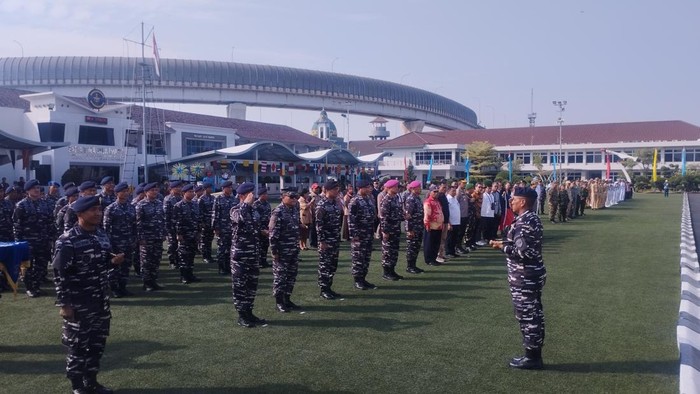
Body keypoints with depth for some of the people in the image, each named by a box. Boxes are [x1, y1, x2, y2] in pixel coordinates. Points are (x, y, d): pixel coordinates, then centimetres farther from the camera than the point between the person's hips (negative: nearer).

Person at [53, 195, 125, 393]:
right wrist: (63, 304, -16)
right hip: (78, 305, -7)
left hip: (100, 301, 7)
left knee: (98, 342, 16)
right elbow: (59, 274, -16)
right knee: (78, 344, 6)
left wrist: (113, 260, -5)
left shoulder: (101, 235, 5)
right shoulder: (67, 241, -17)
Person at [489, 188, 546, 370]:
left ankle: (531, 358, 11)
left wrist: (501, 245, -14)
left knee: (527, 316, 0)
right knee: (534, 315, 15)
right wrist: (506, 242, 11)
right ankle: (535, 355, 25)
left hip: (524, 277, -10)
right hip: (533, 274, 10)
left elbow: (521, 252, -27)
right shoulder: (532, 218, 11)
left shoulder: (522, 222, -21)